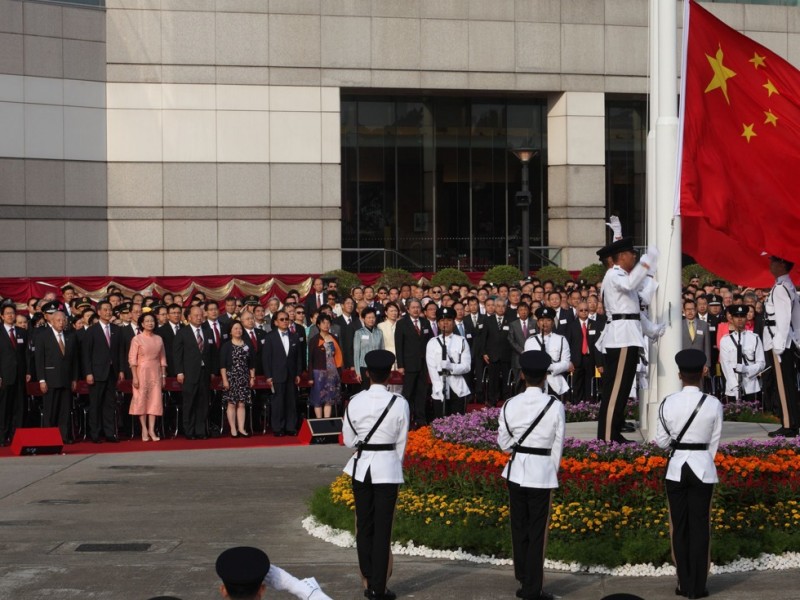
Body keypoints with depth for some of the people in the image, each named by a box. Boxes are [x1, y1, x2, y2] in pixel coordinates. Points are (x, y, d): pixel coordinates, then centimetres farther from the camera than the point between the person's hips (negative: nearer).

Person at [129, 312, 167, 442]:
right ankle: (144, 430, 3)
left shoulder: (159, 339, 9)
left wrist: (163, 375, 7)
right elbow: (132, 359, -6)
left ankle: (152, 430, 1)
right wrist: (134, 377, -12)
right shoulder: (137, 339, -3)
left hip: (156, 373, 3)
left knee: (155, 400, -1)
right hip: (142, 372, -3)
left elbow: (162, 358, 11)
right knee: (141, 400, -2)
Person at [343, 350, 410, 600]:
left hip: (361, 467, 2)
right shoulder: (399, 403, -10)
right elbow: (401, 442, -2)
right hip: (387, 467, -2)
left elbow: (348, 440, 5)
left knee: (364, 526, 13)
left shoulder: (355, 402, -4)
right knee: (383, 529, 3)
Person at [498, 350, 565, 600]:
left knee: (519, 528, 16)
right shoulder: (555, 406, -11)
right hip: (542, 472, -3)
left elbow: (503, 443, 3)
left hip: (516, 471, 3)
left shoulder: (510, 405, -4)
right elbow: (558, 444, -4)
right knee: (537, 532, 6)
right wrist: (553, 470, 10)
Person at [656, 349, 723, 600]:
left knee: (679, 526, 10)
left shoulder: (668, 403, -6)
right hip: (703, 468, -1)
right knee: (700, 527, 6)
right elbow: (714, 441, -1)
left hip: (677, 468, 1)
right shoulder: (713, 404, -8)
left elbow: (661, 441, 2)